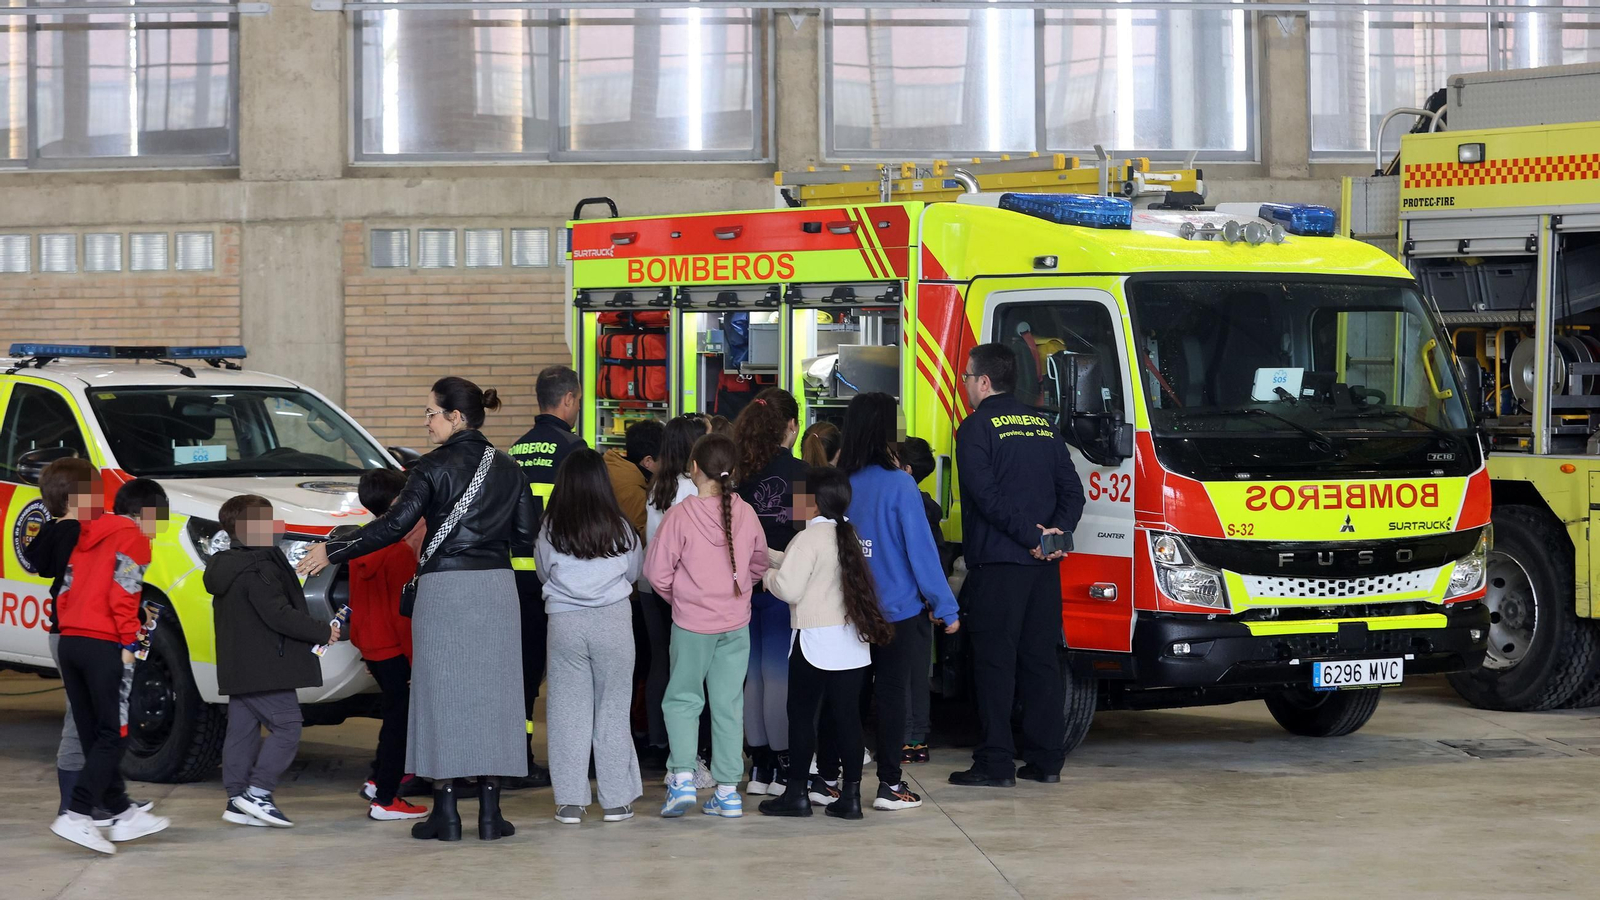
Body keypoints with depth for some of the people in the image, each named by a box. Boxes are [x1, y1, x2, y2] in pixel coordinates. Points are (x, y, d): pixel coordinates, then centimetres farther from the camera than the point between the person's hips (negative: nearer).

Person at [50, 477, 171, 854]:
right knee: (113, 736, -6)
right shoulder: (133, 538, -2)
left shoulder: (87, 537, 21)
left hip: (70, 640, 8)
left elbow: (66, 590, 17)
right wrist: (128, 643, -11)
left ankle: (122, 813, 18)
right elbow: (122, 593, -14)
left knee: (94, 737, 11)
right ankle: (77, 816, -17)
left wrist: (70, 631, 16)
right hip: (104, 646, -8)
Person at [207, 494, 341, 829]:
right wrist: (322, 631, -12)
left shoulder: (225, 567, 15)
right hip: (264, 669, -10)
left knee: (242, 731, 10)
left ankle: (237, 800, 11)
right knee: (286, 726, -7)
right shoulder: (259, 570, -16)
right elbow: (279, 615, -22)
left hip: (237, 669, 10)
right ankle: (257, 793, -12)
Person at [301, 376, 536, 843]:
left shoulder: (435, 467, -7)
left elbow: (393, 527, -11)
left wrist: (332, 552, -4)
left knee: (441, 695, 2)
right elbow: (526, 535, 9)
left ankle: (446, 811, 1)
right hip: (496, 587, 4)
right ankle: (490, 812, 5)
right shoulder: (508, 468, 8)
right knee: (491, 693, 7)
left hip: (443, 589, -4)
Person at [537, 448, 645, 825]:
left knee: (568, 709, 6)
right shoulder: (620, 529, -2)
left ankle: (570, 801, 6)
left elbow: (543, 572, 10)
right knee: (612, 709, 7)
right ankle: (616, 799, 10)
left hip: (564, 621, 0)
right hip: (612, 620, 0)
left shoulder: (550, 530, -3)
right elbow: (634, 572, 11)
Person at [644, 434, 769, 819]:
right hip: (736, 624, 3)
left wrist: (678, 598, 8)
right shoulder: (745, 514, -4)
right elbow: (759, 564, 9)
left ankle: (682, 776, -5)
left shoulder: (681, 515, -14)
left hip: (692, 623, -3)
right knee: (729, 704, 9)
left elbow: (657, 571, -10)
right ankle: (727, 791, 11)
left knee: (682, 699, 10)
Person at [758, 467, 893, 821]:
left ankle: (796, 793, 8)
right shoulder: (848, 536, 10)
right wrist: (771, 555, 24)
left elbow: (789, 589, -18)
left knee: (801, 715, 4)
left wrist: (768, 575, 1)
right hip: (853, 642, 7)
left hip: (815, 642, -7)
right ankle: (850, 794, 5)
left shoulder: (808, 539, -13)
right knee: (847, 715, 6)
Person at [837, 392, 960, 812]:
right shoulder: (899, 485, -14)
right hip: (896, 610, -4)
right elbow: (921, 550, -12)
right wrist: (945, 606, -6)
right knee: (891, 694, 3)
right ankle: (889, 785, 3)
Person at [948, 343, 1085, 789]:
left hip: (997, 563, -6)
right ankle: (1046, 760, 11)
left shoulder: (977, 427, -5)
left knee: (994, 662, -4)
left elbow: (986, 495, -15)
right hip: (1044, 566, 6)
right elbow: (1072, 489, 11)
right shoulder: (1044, 426, 16)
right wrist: (1055, 532, -2)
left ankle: (995, 763, -6)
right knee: (1041, 659, 10)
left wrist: (1031, 535, -15)